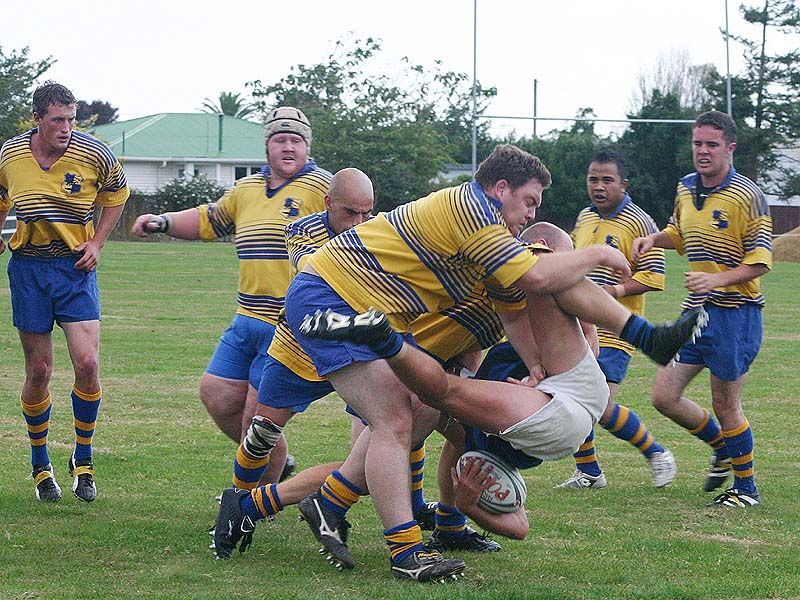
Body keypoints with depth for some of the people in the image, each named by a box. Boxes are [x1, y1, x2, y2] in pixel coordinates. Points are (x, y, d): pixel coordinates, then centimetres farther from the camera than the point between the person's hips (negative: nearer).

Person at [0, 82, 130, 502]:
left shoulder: (94, 155, -8)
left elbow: (117, 196, 11)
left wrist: (97, 243, 2)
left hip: (76, 267, -1)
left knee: (87, 363, -13)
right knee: (38, 370, 2)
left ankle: (83, 460, 5)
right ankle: (40, 466, 18)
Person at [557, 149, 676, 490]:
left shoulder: (639, 223, -8)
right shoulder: (584, 218, 14)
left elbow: (654, 276, -12)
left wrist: (617, 290, -24)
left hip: (613, 333, -7)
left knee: (601, 407, -15)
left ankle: (656, 454, 6)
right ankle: (588, 472, 19)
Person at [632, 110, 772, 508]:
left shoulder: (746, 196, -13)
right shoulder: (685, 190, 8)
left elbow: (760, 262, -14)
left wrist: (717, 279, -27)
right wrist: (654, 239, 6)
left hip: (735, 313, -7)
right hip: (696, 311, 7)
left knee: (725, 404, 0)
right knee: (664, 395, 5)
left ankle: (746, 487, 17)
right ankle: (723, 449, 28)